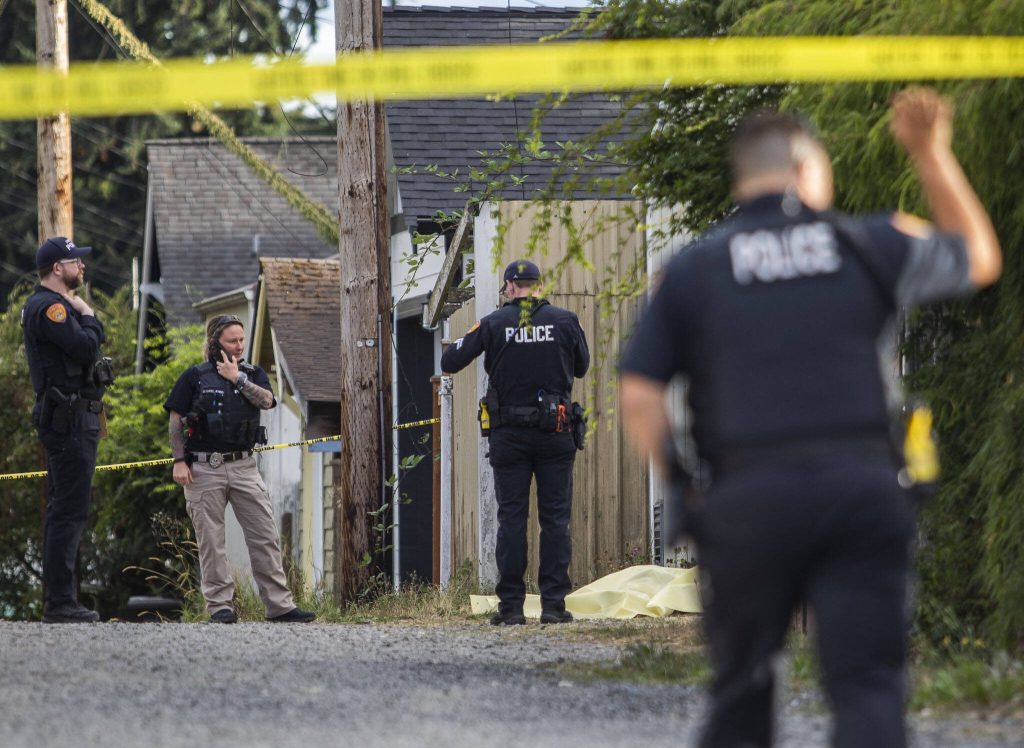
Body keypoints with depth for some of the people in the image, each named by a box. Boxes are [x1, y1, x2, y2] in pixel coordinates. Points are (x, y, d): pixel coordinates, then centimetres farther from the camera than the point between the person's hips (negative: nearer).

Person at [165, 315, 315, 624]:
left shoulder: (253, 375, 13)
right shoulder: (195, 377, 4)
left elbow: (266, 401, -7)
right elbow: (175, 422, 3)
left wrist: (237, 378, -8)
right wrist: (179, 461, -5)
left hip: (244, 467, 3)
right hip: (204, 468, -2)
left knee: (265, 537, -2)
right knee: (210, 541, -1)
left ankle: (279, 605, -1)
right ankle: (220, 606, 4)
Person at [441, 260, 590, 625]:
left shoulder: (494, 324, -4)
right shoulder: (565, 321, -2)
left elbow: (449, 362, -3)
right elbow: (582, 366, 12)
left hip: (510, 436, 0)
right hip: (555, 431, 0)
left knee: (511, 518, 4)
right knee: (555, 517, 4)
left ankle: (511, 605, 1)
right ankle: (554, 602, -1)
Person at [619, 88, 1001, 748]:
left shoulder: (693, 269, 8)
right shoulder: (869, 245, 9)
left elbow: (639, 396, 1)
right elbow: (980, 258, 27)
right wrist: (931, 155, 32)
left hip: (747, 496, 1)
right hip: (862, 486, -1)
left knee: (741, 686, 14)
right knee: (869, 686, -4)